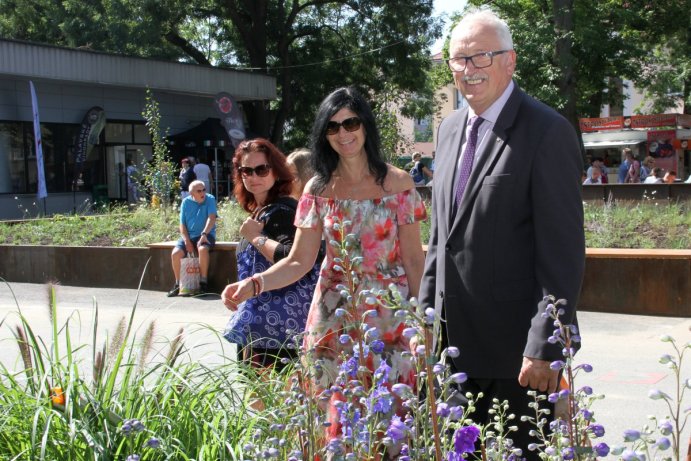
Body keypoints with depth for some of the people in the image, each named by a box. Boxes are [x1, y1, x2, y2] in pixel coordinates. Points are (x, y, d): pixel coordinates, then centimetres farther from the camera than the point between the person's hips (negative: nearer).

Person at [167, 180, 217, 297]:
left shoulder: (210, 199, -2)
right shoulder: (186, 202, 5)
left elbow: (212, 218, -16)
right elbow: (182, 225, 6)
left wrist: (204, 234, -30)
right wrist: (187, 241, -9)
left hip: (206, 235, -3)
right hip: (188, 235, 3)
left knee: (203, 249, -36)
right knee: (176, 253, -23)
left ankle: (203, 282, -23)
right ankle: (178, 284, -4)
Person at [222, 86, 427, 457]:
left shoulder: (397, 183, -2)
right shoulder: (318, 189, 3)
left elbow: (413, 259, -1)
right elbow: (299, 261, 0)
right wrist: (254, 283, -18)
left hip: (389, 317, -2)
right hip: (335, 316, 2)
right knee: (333, 416, 5)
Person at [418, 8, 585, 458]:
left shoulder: (547, 132, -13)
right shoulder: (451, 128, 10)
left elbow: (563, 251, -17)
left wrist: (545, 347, -19)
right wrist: (425, 316, 13)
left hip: (516, 348, -6)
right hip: (456, 340, 7)